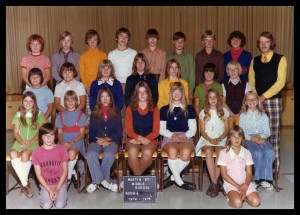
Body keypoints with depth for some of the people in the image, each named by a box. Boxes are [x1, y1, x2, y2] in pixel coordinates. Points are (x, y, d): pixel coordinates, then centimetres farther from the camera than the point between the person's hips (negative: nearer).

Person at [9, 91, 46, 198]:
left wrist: (31, 141, -16)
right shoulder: (18, 115, 11)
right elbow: (16, 132, 6)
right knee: (13, 154, -30)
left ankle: (24, 185, -15)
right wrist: (22, 142, -13)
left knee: (25, 154, -33)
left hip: (34, 142, -2)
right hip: (20, 142, 3)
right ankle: (26, 184, -22)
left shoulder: (39, 114, 4)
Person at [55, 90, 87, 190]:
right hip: (63, 142, 3)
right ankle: (73, 174, -7)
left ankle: (68, 178, -16)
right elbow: (59, 133, 11)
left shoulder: (81, 115, 8)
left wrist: (72, 142, -14)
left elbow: (82, 133, 2)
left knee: (72, 153, -36)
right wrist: (63, 143, -10)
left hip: (76, 141, -2)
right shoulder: (61, 115, 16)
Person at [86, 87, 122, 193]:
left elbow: (119, 133, 6)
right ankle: (104, 180, -23)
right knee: (90, 154, -33)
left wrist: (107, 139, -9)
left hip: (111, 141, -1)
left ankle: (97, 181, -17)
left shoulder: (116, 113, 12)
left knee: (109, 154, -35)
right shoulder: (94, 113, 15)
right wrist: (100, 141, -10)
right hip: (96, 141, 1)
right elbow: (91, 132, 8)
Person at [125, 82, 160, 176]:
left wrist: (143, 140, -12)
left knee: (147, 153, -34)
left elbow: (156, 131, 2)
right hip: (133, 139, 0)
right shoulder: (130, 109, 6)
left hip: (150, 139, 0)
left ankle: (136, 176, -11)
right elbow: (129, 130, 1)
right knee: (132, 152, -35)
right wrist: (140, 137, -18)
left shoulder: (154, 110, 7)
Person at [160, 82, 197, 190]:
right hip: (169, 137, 0)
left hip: (186, 137, 0)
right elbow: (161, 129, 10)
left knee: (186, 153, -35)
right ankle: (179, 181, -20)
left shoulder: (189, 109, 18)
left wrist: (185, 135, -10)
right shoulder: (164, 109, 17)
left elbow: (193, 128, 11)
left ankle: (172, 177, -14)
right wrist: (172, 135, -9)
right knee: (172, 151, -36)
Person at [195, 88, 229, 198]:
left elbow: (227, 129, 8)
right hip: (207, 139, 0)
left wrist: (220, 139, -11)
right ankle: (215, 183, -32)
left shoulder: (224, 111, 12)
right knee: (208, 152, -34)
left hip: (221, 138, 0)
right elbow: (202, 130, 6)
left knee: (220, 152, -34)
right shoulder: (203, 112, 11)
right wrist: (210, 140, -13)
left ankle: (213, 183, -28)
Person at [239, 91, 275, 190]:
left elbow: (267, 132, 9)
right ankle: (259, 178, -20)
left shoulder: (263, 115, 16)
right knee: (257, 152, -33)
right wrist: (252, 138, -15)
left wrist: (259, 136, -12)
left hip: (262, 139, 2)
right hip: (249, 140, -2)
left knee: (269, 151, -30)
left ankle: (266, 178, -23)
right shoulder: (243, 115, 10)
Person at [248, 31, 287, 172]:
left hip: (273, 100, -3)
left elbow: (280, 81, -10)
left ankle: (275, 162, 6)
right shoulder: (255, 61, 11)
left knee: (274, 132, -1)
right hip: (257, 101, 4)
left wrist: (264, 96, -14)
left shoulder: (280, 59, -2)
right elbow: (251, 81, 10)